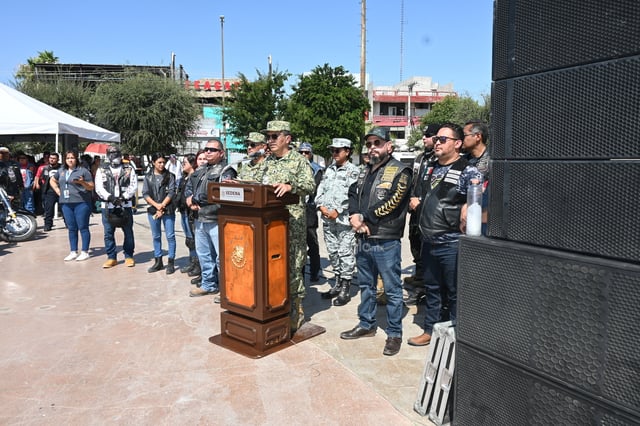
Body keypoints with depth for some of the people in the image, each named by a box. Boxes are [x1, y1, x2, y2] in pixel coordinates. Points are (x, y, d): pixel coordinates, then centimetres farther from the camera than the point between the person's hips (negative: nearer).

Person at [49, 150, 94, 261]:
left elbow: (91, 187, -3)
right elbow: (52, 180, 30)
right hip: (66, 203, 6)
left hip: (81, 203, -5)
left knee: (83, 228, -2)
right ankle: (73, 252, 18)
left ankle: (85, 252, 5)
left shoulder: (83, 171, -2)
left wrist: (82, 182, -22)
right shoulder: (61, 171, 14)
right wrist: (58, 191, 14)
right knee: (71, 229, 11)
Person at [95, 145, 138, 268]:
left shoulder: (128, 169, 7)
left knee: (128, 232, 5)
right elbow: (99, 188, -1)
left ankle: (129, 256, 18)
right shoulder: (102, 170, 8)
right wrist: (110, 197, -17)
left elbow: (134, 186, -1)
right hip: (108, 206, 1)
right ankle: (111, 258, 16)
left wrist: (123, 197, -16)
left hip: (125, 205, -1)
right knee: (108, 233, 5)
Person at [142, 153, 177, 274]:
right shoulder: (148, 177, 8)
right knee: (156, 236, 10)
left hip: (168, 210, -3)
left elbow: (171, 192, -5)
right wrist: (156, 205, -11)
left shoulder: (169, 176, 1)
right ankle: (158, 262, 20)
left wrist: (162, 206, -12)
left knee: (170, 236, -2)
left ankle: (171, 262, 5)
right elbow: (145, 193, 2)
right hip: (153, 210, 3)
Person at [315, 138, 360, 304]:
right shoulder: (329, 169, 16)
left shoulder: (353, 171, -4)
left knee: (346, 254, -2)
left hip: (344, 220, -7)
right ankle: (338, 284, 26)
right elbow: (321, 189, 13)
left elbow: (351, 194, -14)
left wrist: (337, 211, -15)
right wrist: (321, 206, -3)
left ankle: (345, 290, 5)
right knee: (333, 253, 13)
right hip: (327, 219, 7)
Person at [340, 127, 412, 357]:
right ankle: (366, 324, 34)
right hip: (363, 238, 8)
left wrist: (363, 217, -14)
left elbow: (392, 202, -17)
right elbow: (353, 194, 13)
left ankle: (394, 333, 15)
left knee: (392, 289, 3)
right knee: (366, 285, 19)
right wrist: (354, 216, -7)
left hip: (386, 241, -7)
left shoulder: (400, 171, -6)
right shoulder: (366, 171, 17)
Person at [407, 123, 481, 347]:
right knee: (431, 289, 19)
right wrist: (416, 202, 16)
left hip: (451, 243, -7)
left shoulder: (468, 172, -11)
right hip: (429, 242, 8)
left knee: (454, 293, 6)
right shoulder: (431, 169, 13)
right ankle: (430, 331, 33)